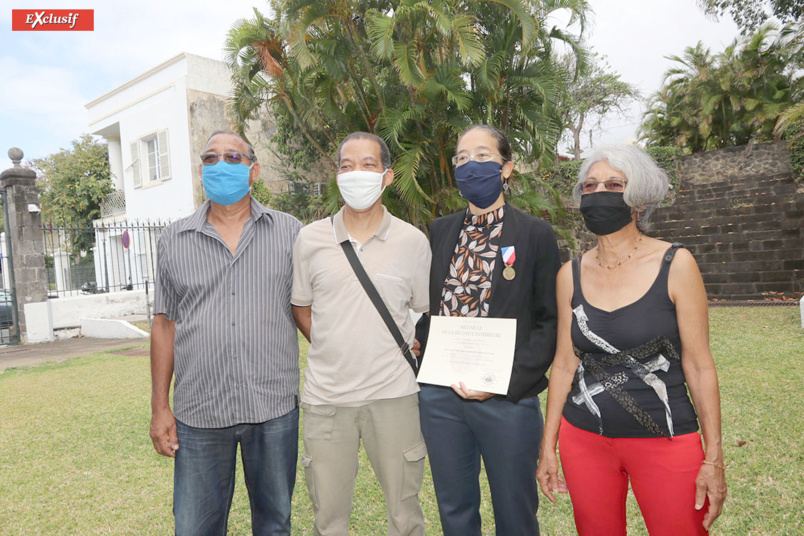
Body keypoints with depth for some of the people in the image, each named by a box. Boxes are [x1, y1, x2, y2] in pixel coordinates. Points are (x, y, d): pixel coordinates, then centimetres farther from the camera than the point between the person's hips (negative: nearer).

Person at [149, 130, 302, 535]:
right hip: (198, 413, 1)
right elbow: (164, 324, 8)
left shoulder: (289, 233, 2)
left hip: (273, 409, -1)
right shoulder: (174, 240, 6)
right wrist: (159, 407, 6)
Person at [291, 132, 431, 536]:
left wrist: (405, 353, 0)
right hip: (325, 396, 1)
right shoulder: (310, 239, 1)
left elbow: (428, 313, 10)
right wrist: (332, 351, 5)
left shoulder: (413, 241, -1)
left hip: (393, 395, -1)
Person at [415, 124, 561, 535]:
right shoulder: (440, 231, 8)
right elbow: (424, 306, 12)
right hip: (440, 394, 4)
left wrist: (507, 379, -15)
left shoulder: (536, 234, -3)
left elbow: (549, 321, -5)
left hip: (507, 400, -3)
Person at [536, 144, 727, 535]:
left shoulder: (675, 265, -8)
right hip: (584, 439, 3)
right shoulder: (571, 274, 0)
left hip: (665, 440, -2)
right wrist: (547, 447, 6)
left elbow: (698, 365, -5)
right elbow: (564, 364, 4)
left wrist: (714, 459, -5)